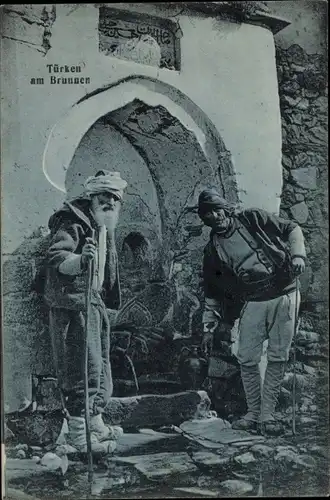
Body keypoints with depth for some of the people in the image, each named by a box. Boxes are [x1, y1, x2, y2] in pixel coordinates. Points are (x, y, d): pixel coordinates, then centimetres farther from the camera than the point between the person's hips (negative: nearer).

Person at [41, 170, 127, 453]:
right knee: (84, 366, -9)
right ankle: (79, 432, 1)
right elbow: (55, 257, -26)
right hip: (73, 302, -10)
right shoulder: (73, 222, -11)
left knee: (101, 366, 16)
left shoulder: (104, 227, 18)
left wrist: (108, 301, 26)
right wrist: (80, 260, -45)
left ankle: (96, 423, 30)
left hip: (96, 301, 10)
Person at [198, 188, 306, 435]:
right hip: (252, 303, 2)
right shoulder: (213, 249, 7)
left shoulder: (252, 219, 3)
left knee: (278, 358, 0)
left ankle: (268, 415, 12)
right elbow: (212, 293, 10)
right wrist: (209, 328, 6)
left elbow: (292, 229, 8)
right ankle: (253, 413, 17)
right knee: (247, 359, 0)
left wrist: (297, 255, -10)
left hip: (284, 295, -2)